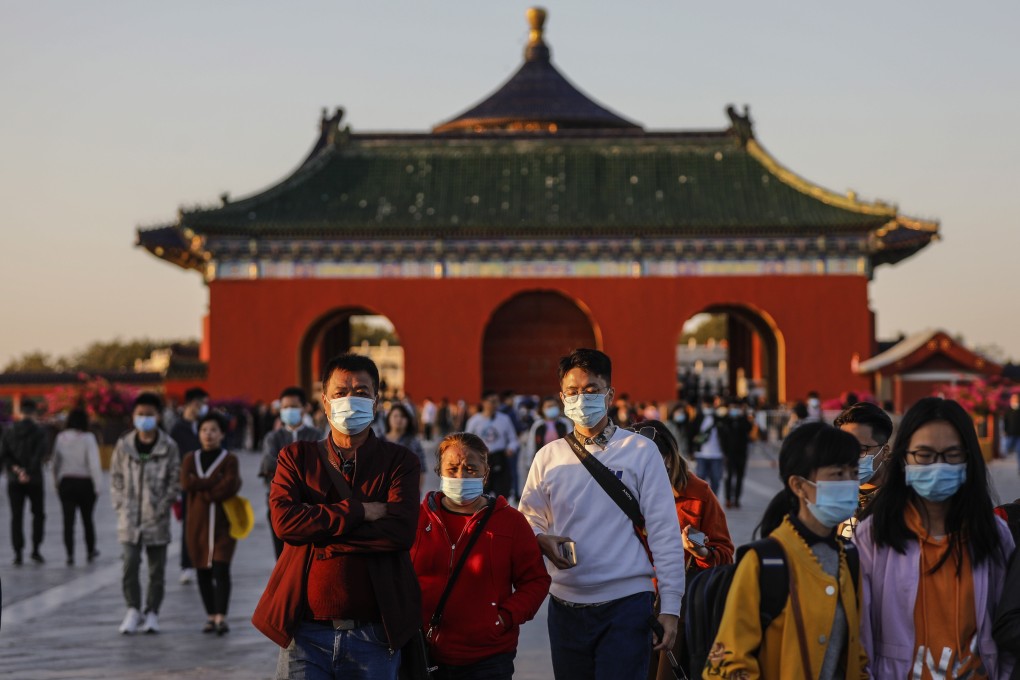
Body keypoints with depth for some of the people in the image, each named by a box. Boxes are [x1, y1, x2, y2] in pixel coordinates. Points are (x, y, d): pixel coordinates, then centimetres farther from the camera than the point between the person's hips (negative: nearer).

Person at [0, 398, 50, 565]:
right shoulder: (39, 432, -7)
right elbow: (39, 456, -19)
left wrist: (17, 470, -12)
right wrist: (28, 473, -18)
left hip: (14, 481, 2)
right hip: (34, 480, -2)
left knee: (16, 517, 5)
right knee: (38, 515, 13)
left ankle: (18, 554, -1)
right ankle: (35, 550, 7)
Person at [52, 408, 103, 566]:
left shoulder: (61, 438, 0)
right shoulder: (88, 438, -13)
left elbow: (56, 462, 7)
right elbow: (94, 463, -16)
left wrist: (57, 481, 17)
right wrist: (97, 485, -9)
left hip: (66, 483, 2)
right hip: (85, 483, -2)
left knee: (68, 520, 2)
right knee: (87, 518, 15)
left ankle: (70, 554, -5)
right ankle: (90, 551, 27)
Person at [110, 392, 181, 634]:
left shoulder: (168, 447, -1)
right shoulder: (124, 445, 4)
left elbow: (175, 480, 0)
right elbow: (115, 477, 9)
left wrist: (163, 506, -7)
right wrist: (120, 504, 0)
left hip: (157, 517, -1)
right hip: (130, 517, 1)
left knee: (157, 569, 5)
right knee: (130, 564, -8)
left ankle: (152, 612, 16)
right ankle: (133, 609, 7)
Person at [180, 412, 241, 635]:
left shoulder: (229, 459, 1)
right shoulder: (190, 459, 9)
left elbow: (231, 486, -16)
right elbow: (186, 484, -9)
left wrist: (202, 488, -11)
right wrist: (216, 482, -12)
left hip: (223, 523, -3)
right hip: (197, 523, 3)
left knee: (221, 570, -12)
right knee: (203, 571, 7)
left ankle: (221, 617, -14)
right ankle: (211, 616, 16)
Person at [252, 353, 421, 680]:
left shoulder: (399, 461, 5)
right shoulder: (296, 457, 9)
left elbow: (401, 530, -12)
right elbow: (284, 520, -9)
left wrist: (320, 533, -12)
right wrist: (360, 512, -12)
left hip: (374, 635, 0)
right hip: (305, 632, 0)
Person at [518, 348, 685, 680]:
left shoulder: (640, 451, 0)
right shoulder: (549, 457, 9)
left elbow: (665, 532, -1)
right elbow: (527, 521, 15)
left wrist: (669, 607, -6)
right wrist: (542, 541, -10)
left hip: (626, 603, -4)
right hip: (566, 606, 4)